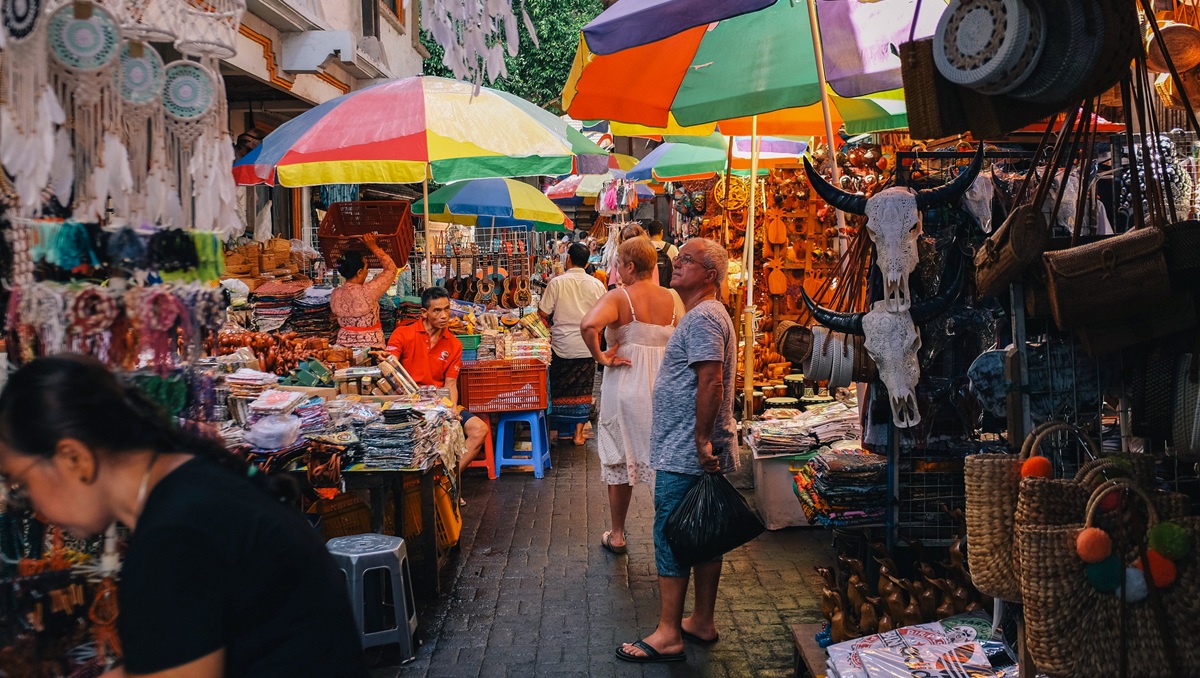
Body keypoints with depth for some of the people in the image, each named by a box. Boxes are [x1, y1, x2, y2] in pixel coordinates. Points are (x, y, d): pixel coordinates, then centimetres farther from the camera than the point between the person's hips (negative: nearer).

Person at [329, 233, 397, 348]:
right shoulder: (367, 292, -18)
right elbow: (391, 269, -9)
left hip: (344, 343, 6)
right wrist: (374, 247, 1)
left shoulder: (335, 295, -1)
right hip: (369, 345, -6)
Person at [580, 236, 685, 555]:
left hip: (626, 384, -3)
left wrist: (600, 357, -16)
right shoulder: (671, 298, 1)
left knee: (619, 460, 11)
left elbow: (589, 326, -30)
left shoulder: (619, 296, -12)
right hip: (664, 385, 3)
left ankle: (617, 535, 22)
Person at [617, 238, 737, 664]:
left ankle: (668, 635, 4)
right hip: (702, 453, 10)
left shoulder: (702, 318, -17)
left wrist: (701, 442, -23)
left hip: (684, 456, -10)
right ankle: (702, 622, 25)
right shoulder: (707, 314, 18)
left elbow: (711, 383, -25)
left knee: (671, 540, -4)